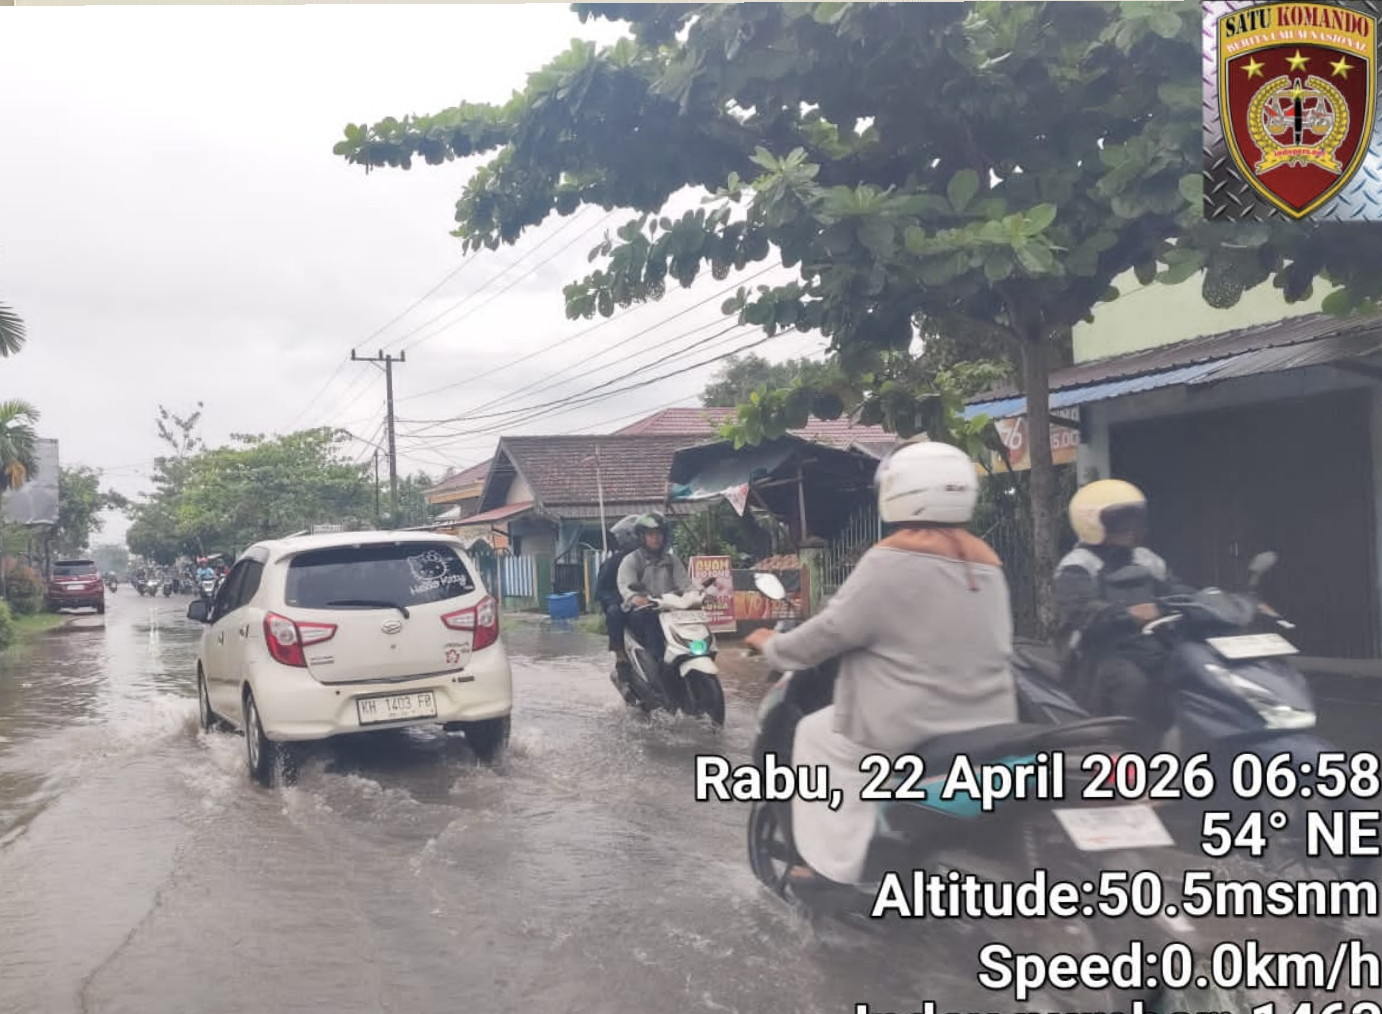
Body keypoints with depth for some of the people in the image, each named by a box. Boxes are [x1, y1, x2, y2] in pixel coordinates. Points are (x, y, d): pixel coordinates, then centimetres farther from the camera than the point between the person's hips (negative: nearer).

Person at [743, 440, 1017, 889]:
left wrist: (773, 647, 7)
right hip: (989, 727, 8)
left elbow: (832, 630, -9)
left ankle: (835, 865, 7)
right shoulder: (985, 561, 9)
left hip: (912, 732, -7)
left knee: (818, 735, 12)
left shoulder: (892, 561, -14)